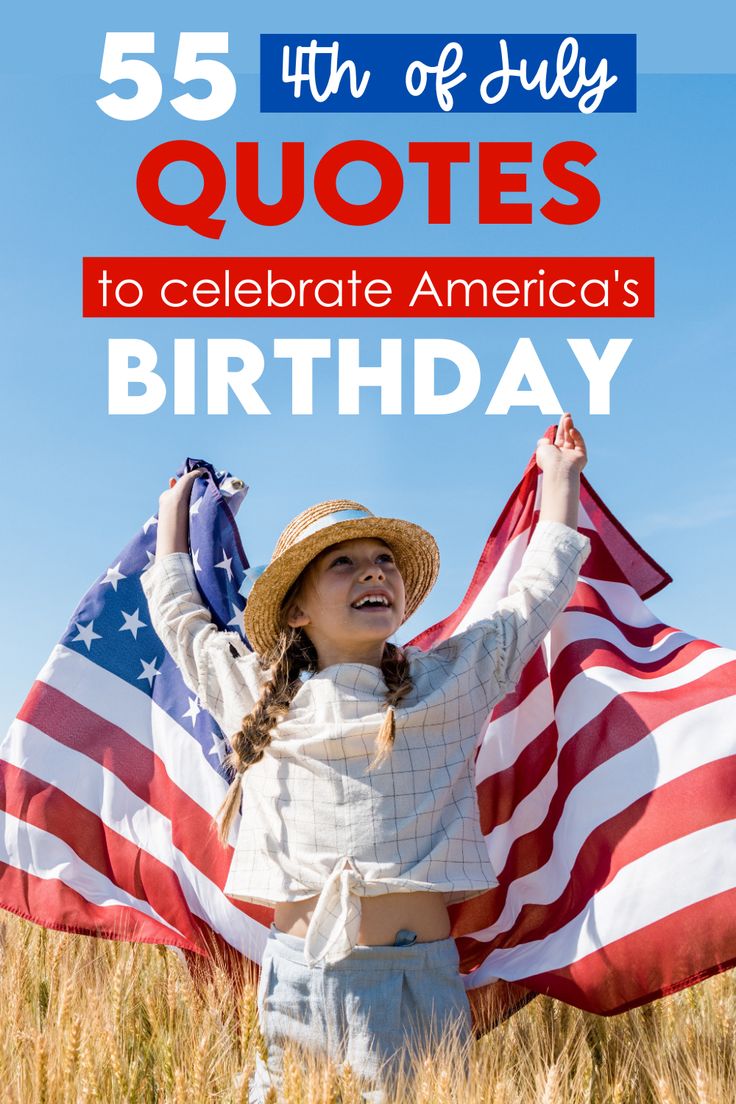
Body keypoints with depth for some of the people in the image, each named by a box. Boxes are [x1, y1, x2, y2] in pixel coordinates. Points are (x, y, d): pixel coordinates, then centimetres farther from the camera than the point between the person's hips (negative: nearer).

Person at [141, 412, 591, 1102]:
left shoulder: (449, 680, 8)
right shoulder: (255, 695, 10)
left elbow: (538, 593, 20)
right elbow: (177, 614, 27)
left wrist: (560, 476, 31)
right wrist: (175, 510, 39)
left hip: (418, 982, -1)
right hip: (293, 976, 1)